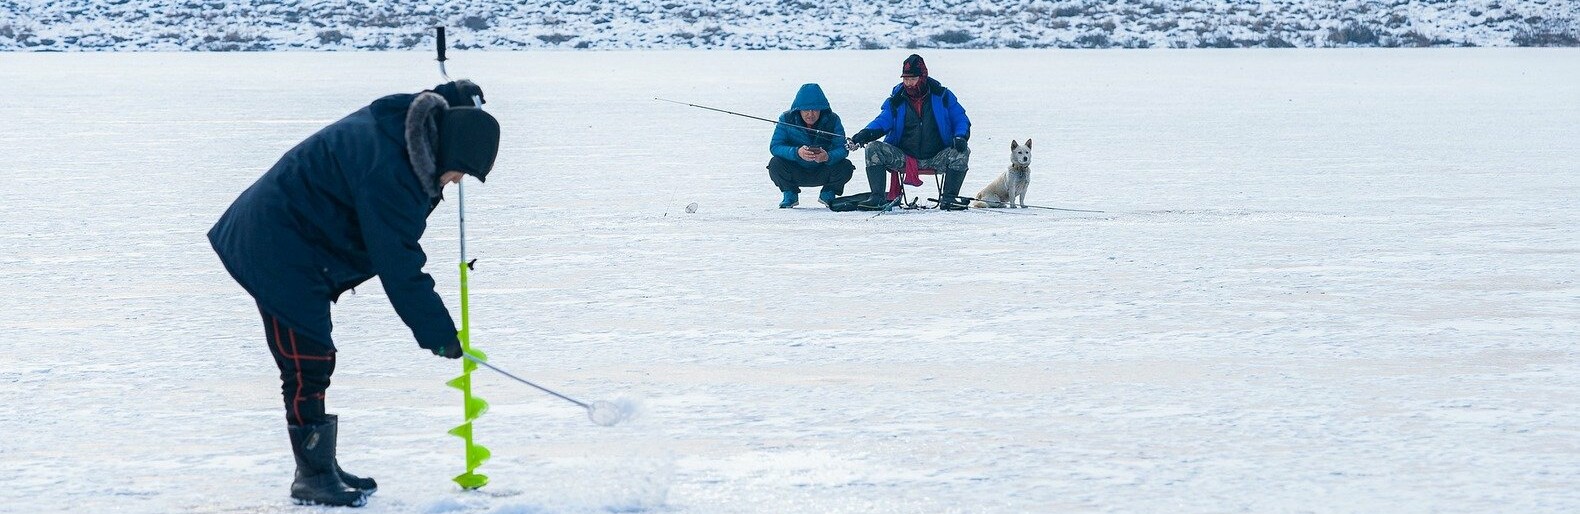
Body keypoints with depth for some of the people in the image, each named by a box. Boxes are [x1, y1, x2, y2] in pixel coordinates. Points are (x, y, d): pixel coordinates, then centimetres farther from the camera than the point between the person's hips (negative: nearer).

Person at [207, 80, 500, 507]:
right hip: (278, 248, -11)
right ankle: (313, 476, -2)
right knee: (308, 362, -9)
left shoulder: (402, 125, -2)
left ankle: (320, 467, 23)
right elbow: (399, 267, -26)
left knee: (312, 362, 15)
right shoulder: (387, 171, -30)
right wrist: (439, 334, -19)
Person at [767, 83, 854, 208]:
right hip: (795, 173, -1)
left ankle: (828, 194, 7)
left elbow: (842, 149, -22)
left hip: (822, 173, 1)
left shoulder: (832, 120, -14)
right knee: (775, 164, -29)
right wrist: (797, 152, -44)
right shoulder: (787, 119, -16)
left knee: (846, 167, -25)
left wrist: (828, 157, -46)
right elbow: (775, 146, -24)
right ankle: (790, 195, 2)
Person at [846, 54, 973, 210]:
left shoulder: (942, 96, 2)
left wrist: (960, 137, -16)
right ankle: (877, 197, -19)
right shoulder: (897, 99, 5)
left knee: (961, 152, -28)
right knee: (873, 148, -21)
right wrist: (864, 135, -23)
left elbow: (960, 120, 6)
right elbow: (883, 121, -2)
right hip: (903, 158, 1)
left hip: (936, 158, -1)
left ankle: (949, 198, -18)